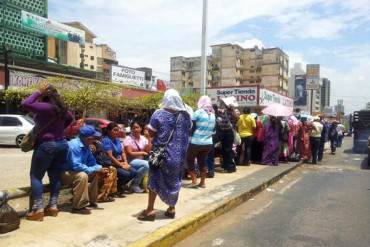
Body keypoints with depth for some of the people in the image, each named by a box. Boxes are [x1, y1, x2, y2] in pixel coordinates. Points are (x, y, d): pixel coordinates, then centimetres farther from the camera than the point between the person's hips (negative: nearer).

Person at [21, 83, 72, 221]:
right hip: (62, 144, 8)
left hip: (46, 145, -8)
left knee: (35, 176, 2)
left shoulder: (45, 107, -16)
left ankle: (38, 209, -2)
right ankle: (53, 206, 15)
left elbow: (25, 104, -15)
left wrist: (38, 92, -9)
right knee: (55, 176, 12)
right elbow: (70, 118, 26)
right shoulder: (61, 108, 8)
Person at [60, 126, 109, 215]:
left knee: (96, 174, 9)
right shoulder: (74, 145, -26)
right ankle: (78, 207, -25)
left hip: (74, 171, 10)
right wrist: (96, 170, -28)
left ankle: (90, 201, 15)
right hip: (64, 173, -10)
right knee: (82, 175, -34)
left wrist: (100, 169, -12)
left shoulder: (86, 146, 2)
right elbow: (76, 165, -34)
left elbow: (92, 162, 8)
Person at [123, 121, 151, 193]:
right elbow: (130, 153, -13)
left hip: (142, 160, 5)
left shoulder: (143, 138, 8)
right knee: (146, 164, -32)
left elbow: (148, 151, 0)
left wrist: (149, 140, -8)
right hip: (131, 161, -5)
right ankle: (134, 184, -14)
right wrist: (142, 153, -12)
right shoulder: (128, 139, -6)